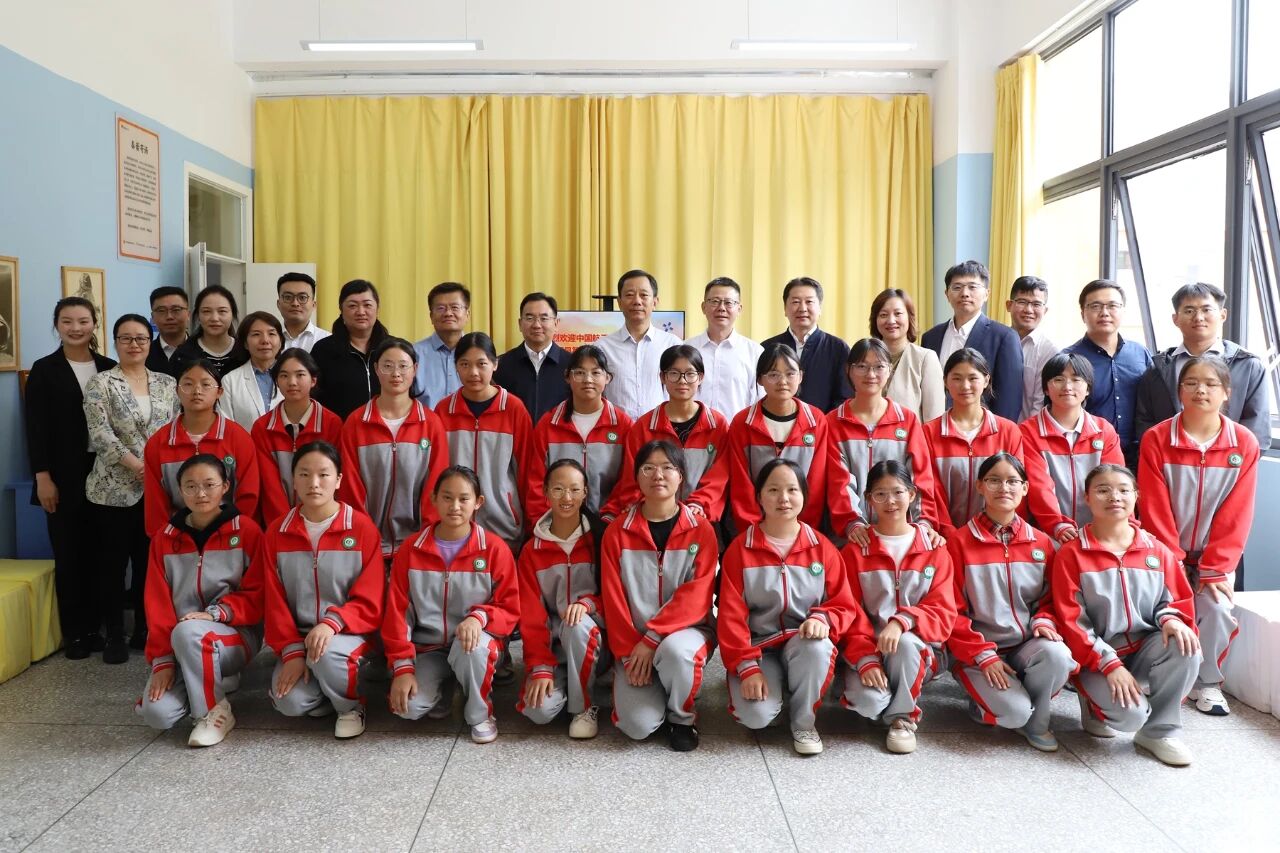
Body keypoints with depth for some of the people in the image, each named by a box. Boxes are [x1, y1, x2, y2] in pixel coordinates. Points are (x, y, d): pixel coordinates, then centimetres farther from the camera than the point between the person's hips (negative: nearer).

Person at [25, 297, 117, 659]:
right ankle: (74, 632, 13)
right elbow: (36, 428, -4)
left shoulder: (109, 369, 6)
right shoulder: (44, 370, 0)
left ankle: (94, 626, 17)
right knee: (68, 555, 4)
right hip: (64, 476, -2)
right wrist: (43, 477, -10)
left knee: (97, 553, 7)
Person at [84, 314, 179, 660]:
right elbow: (100, 434, -10)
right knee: (113, 562, 3)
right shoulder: (101, 383, -1)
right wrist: (138, 466, -19)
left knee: (149, 561, 9)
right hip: (113, 488, -3)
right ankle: (114, 635, 14)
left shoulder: (167, 383, 9)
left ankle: (145, 629, 21)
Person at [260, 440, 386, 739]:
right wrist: (291, 651, -12)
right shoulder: (277, 532, 3)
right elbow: (274, 601, 1)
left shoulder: (362, 528, -6)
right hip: (298, 637, 3)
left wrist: (332, 622, -27)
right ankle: (327, 692, 13)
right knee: (290, 702, -23)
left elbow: (370, 601, -9)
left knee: (327, 652, -36)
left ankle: (351, 705, -4)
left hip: (350, 633, -3)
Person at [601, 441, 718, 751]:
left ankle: (683, 716, -6)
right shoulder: (617, 533, -1)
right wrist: (628, 651, -13)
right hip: (633, 640, 1)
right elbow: (613, 599, -3)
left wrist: (652, 638, -20)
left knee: (676, 649, -38)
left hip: (687, 630, -1)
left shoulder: (701, 530, -4)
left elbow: (696, 596, -13)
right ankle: (651, 689, 16)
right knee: (638, 725, -21)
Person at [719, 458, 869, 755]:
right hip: (759, 646, -1)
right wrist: (747, 667, -17)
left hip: (805, 643, 1)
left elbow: (845, 605, 1)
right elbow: (731, 615, -6)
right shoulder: (740, 548, -4)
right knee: (756, 715, -27)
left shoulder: (822, 548, 0)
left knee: (816, 647, -36)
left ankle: (804, 722, -8)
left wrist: (823, 619, -22)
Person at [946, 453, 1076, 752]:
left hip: (1027, 645, 3)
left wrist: (1044, 621, -10)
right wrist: (983, 656, -14)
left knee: (1057, 654, -31)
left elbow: (1051, 597, 14)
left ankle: (1035, 721, -2)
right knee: (1013, 712, -26)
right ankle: (982, 701, 12)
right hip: (978, 652, -3)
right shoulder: (960, 542, -4)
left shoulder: (1040, 542, 7)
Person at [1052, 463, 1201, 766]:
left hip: (1145, 648, 4)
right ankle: (1095, 704, 11)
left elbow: (1177, 599, 8)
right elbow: (1071, 622, -11)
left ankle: (1159, 731, -7)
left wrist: (1171, 620, -18)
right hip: (1096, 657, -4)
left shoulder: (1157, 551, 4)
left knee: (1185, 648, -28)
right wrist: (1110, 664, -20)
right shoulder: (1071, 554, -8)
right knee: (1130, 713, -29)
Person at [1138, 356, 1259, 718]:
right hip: (1167, 555, -1)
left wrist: (1216, 569, -10)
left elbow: (1237, 515, -6)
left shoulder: (1244, 443, -5)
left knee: (1217, 609, -19)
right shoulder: (1156, 439, -9)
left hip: (1215, 558, 1)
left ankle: (1207, 683, 6)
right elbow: (1154, 511, -10)